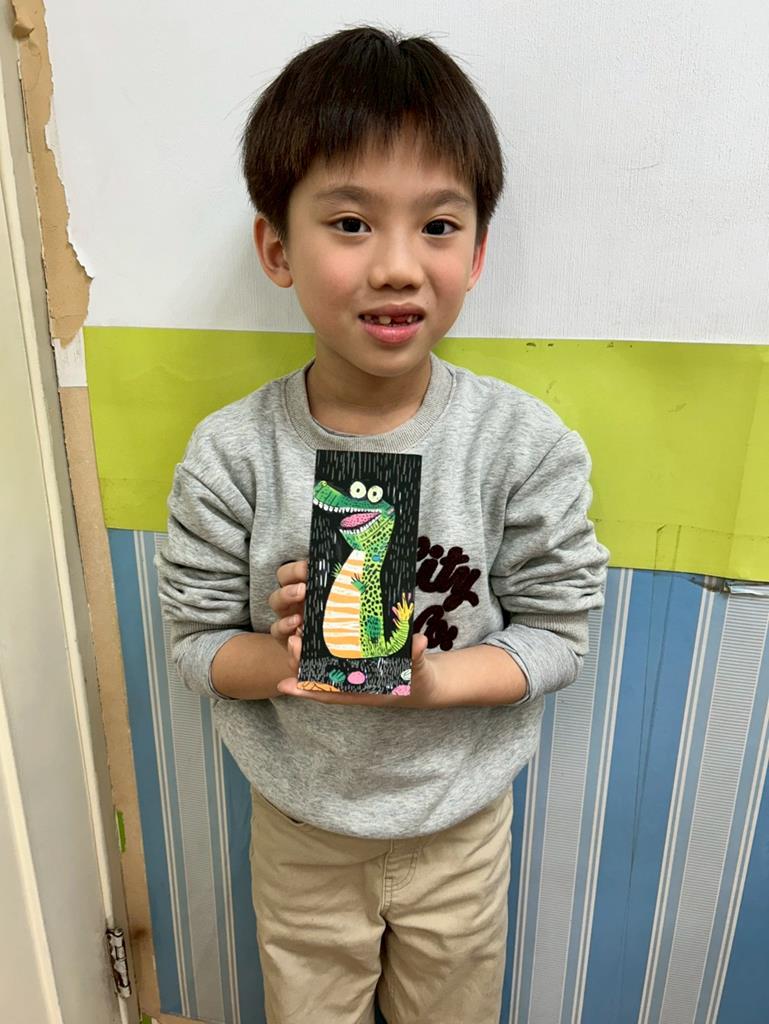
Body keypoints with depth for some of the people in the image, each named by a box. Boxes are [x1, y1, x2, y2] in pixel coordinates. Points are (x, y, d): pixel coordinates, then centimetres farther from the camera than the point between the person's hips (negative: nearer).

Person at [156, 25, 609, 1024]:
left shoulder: (528, 445, -20)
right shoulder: (231, 454, -19)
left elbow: (558, 631, -13)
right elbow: (196, 639, -11)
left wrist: (430, 680, -29)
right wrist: (284, 657, -31)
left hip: (459, 828, 1)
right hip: (298, 828, 1)